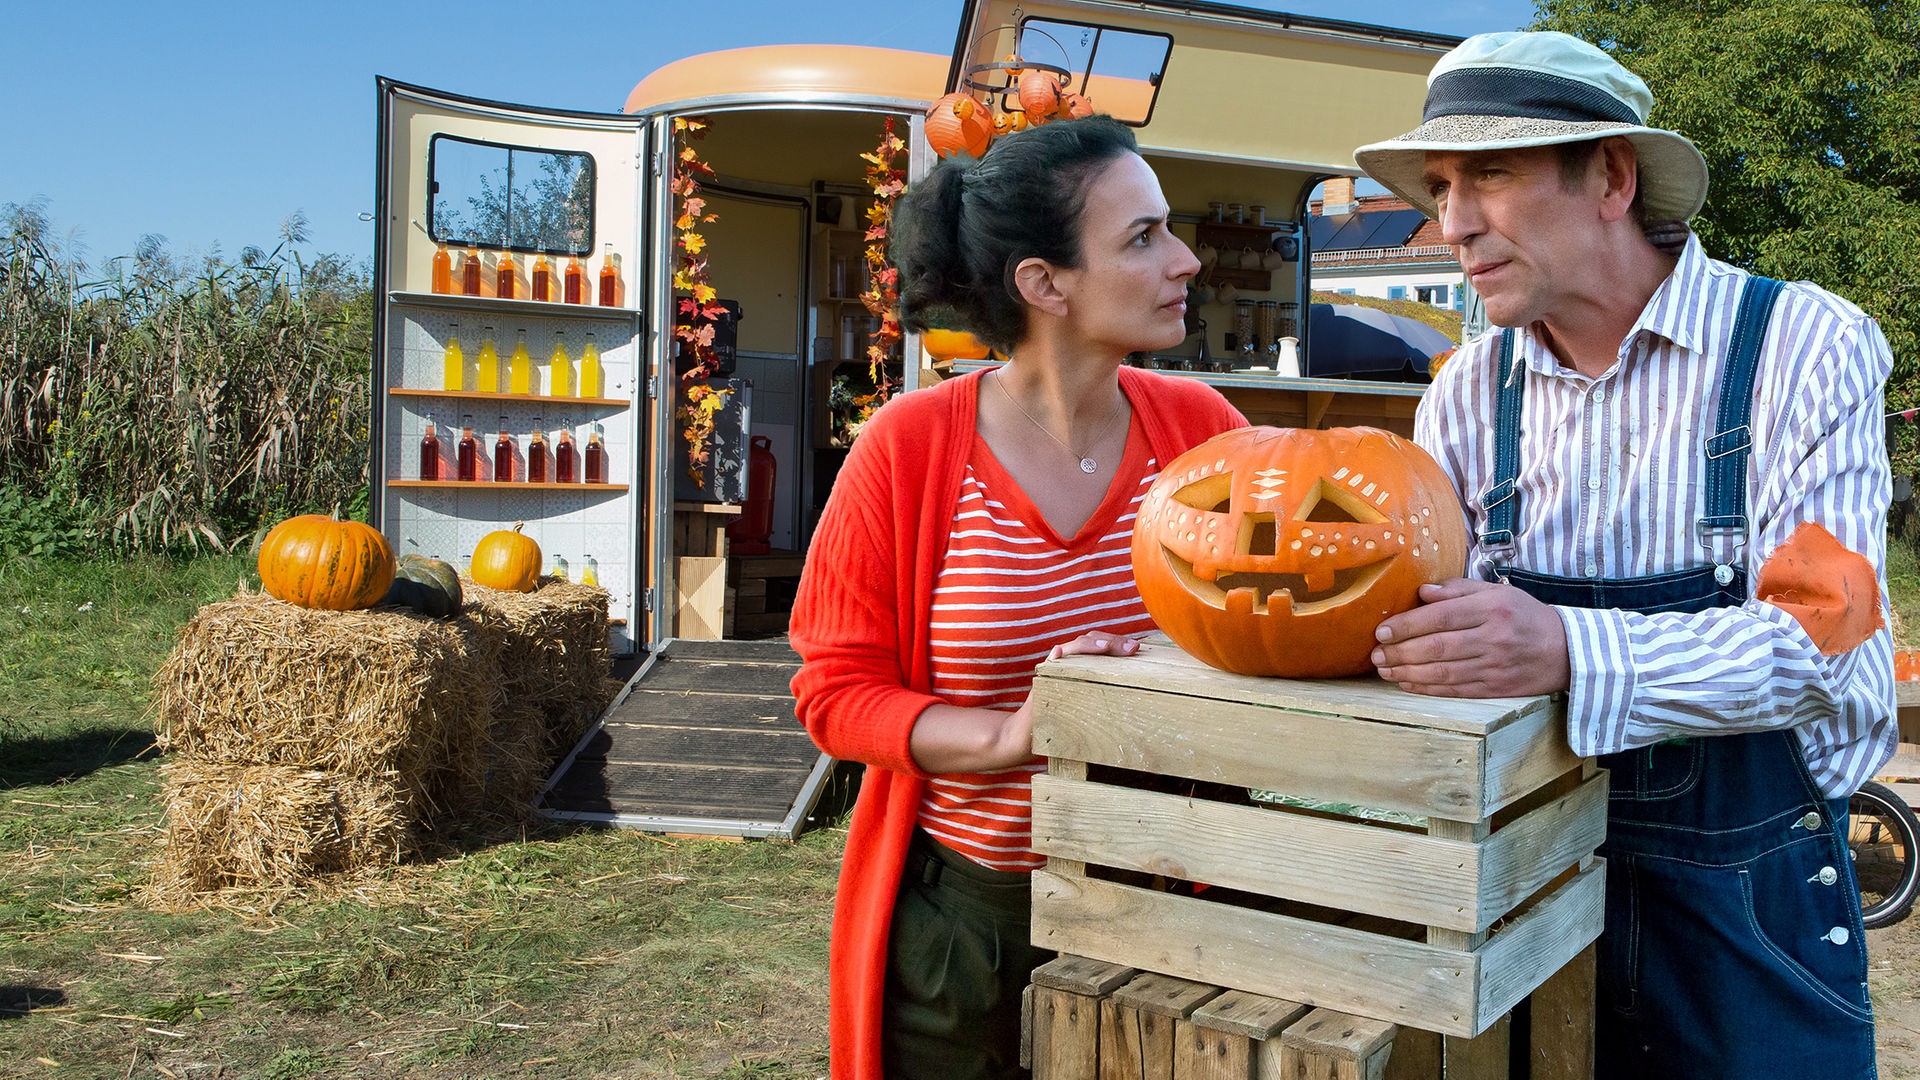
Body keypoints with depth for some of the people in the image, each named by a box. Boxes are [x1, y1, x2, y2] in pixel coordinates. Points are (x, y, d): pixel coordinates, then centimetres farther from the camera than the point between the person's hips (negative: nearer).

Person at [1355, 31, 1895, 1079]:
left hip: (1747, 905, -3)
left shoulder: (1806, 347, -12)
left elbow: (1822, 644, -24)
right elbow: (1417, 619, -3)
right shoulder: (1468, 394, 0)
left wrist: (1565, 650, -40)